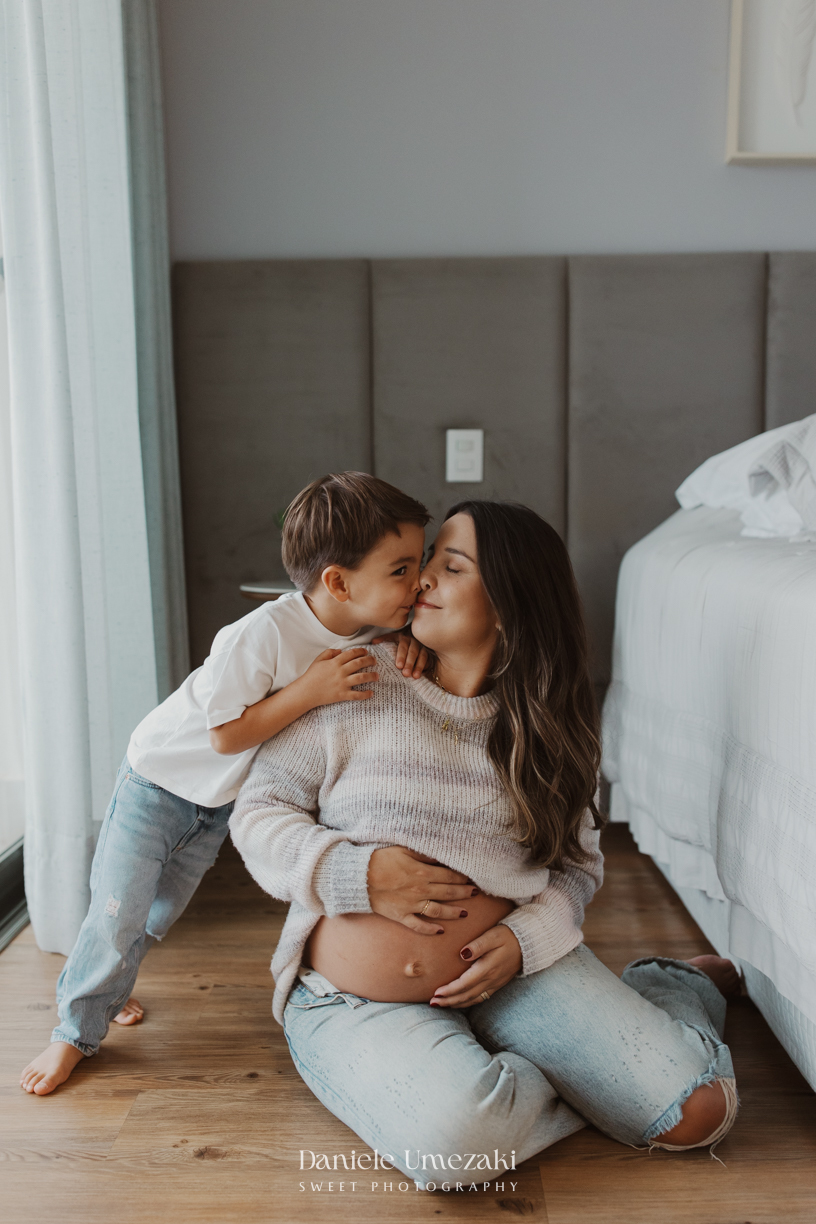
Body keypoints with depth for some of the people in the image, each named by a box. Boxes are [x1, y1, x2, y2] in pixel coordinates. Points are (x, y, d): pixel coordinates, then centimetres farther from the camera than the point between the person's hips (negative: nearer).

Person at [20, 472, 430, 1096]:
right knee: (117, 912, 3)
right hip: (160, 779, -6)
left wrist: (413, 645, -20)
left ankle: (106, 989, 47)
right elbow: (227, 735, -32)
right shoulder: (263, 633, -38)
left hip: (222, 800, 6)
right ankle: (77, 1029, 27)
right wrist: (309, 690, -39)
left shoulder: (367, 629, -17)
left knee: (159, 911, 20)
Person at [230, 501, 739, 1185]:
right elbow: (257, 813, -3)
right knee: (457, 1135, -33)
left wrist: (526, 937, -14)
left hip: (507, 969, 2)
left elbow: (579, 862, 6)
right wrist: (361, 873, -19)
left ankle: (686, 985, 23)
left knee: (698, 1111, -10)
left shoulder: (548, 725, 2)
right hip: (361, 1001, -1)